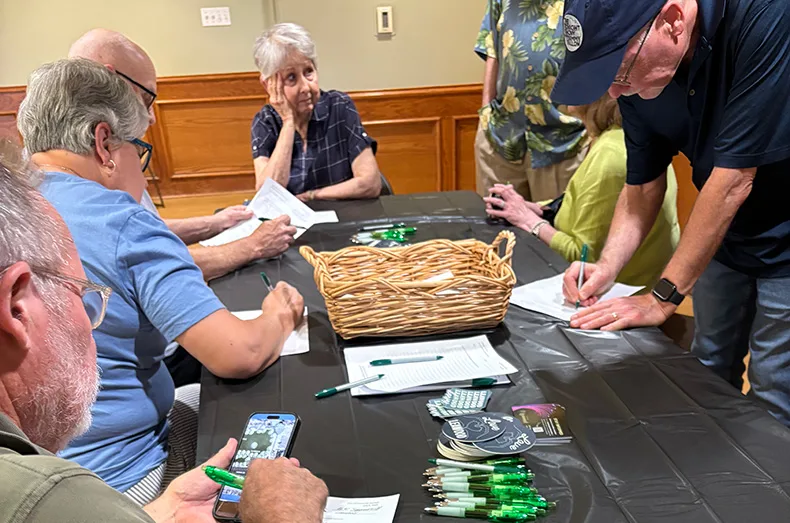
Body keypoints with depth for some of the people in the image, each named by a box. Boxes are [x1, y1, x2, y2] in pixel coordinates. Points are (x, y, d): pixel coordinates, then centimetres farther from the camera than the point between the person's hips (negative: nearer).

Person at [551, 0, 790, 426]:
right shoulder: (636, 76, -12)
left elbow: (733, 179, -31)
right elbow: (642, 187, -1)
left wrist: (662, 297, -25)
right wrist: (606, 267, -16)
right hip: (724, 236, 6)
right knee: (709, 376, 17)